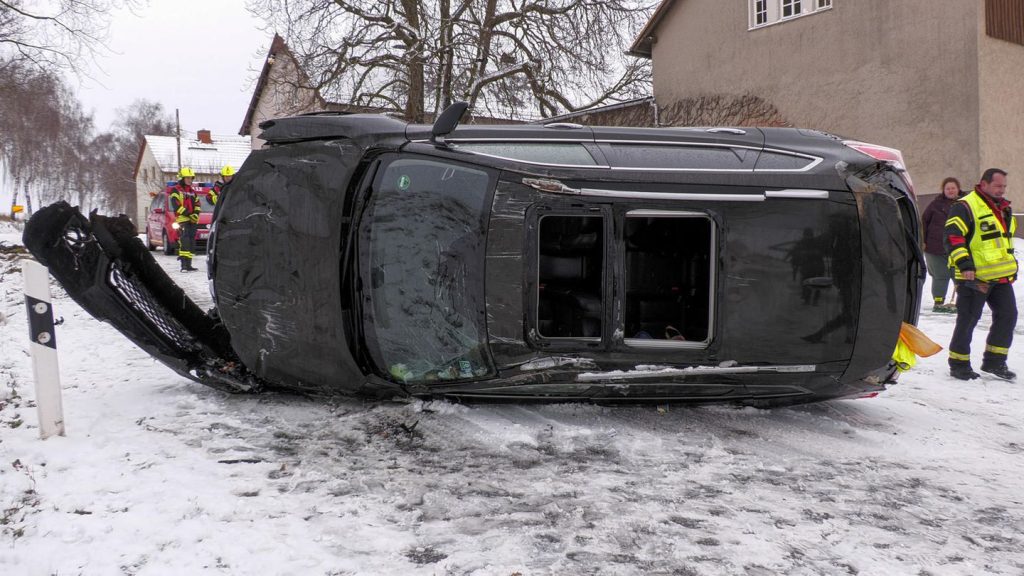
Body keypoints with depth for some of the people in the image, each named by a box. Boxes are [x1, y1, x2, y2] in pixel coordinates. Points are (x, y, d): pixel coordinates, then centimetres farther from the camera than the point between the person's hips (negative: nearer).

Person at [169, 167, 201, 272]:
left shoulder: (192, 191, 22)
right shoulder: (176, 190, 0)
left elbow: (197, 204, 20)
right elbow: (176, 206, -10)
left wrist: (196, 213, -1)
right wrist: (188, 214, -15)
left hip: (193, 220, 7)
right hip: (182, 220, -7)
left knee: (191, 242, 7)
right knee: (185, 241, -17)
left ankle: (188, 264, 11)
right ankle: (184, 264, -22)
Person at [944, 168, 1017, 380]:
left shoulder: (1004, 208, 17)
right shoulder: (965, 207, -11)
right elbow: (953, 237, -19)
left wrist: (1011, 266, 28)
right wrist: (964, 264, -27)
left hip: (1001, 276, 8)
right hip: (974, 277, -8)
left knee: (1007, 316, 8)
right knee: (968, 320, -2)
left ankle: (994, 362, 19)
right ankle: (958, 364, 10)